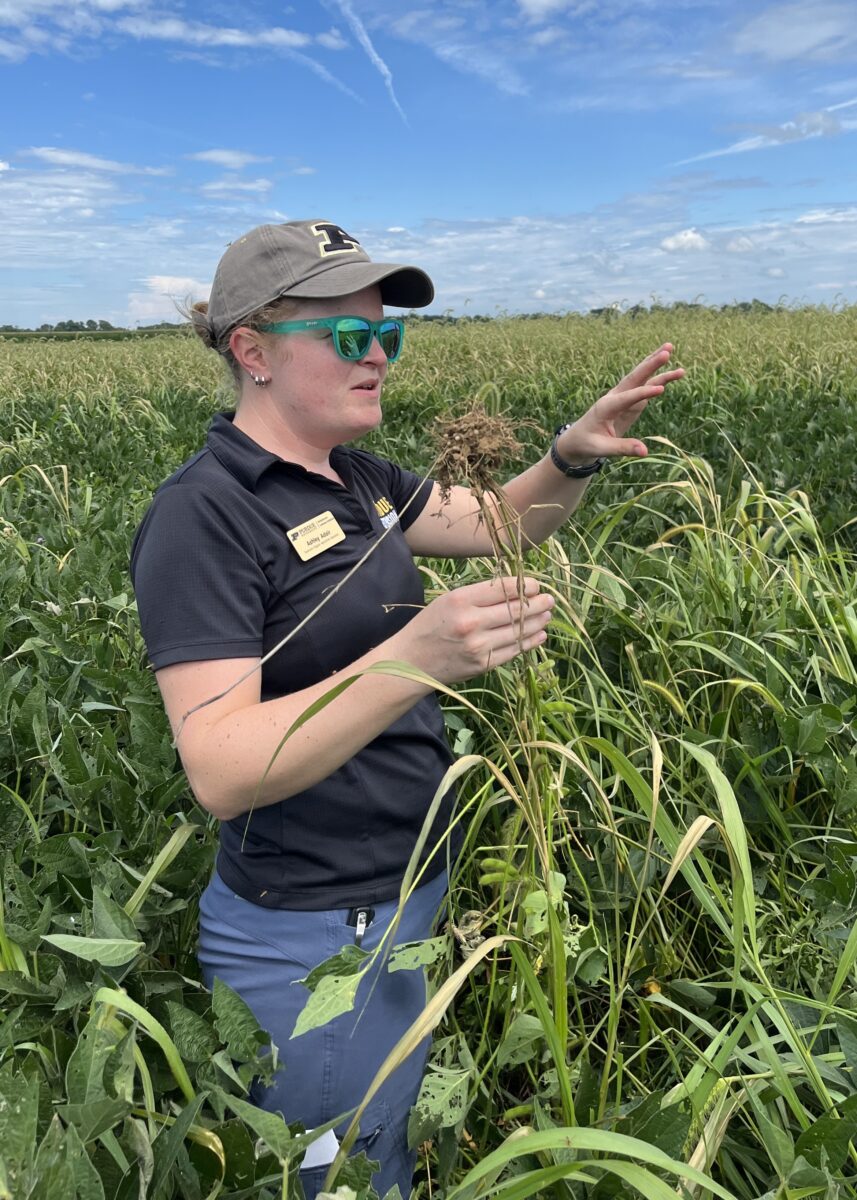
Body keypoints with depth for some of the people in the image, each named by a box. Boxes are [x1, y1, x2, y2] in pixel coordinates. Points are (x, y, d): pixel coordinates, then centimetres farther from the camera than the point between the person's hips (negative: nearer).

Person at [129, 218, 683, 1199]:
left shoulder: (357, 479, 4)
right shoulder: (202, 513, -21)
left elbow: (498, 526, 12)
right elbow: (221, 773, -27)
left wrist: (574, 455, -8)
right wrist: (413, 658, -39)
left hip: (415, 891, 8)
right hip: (315, 939, -7)